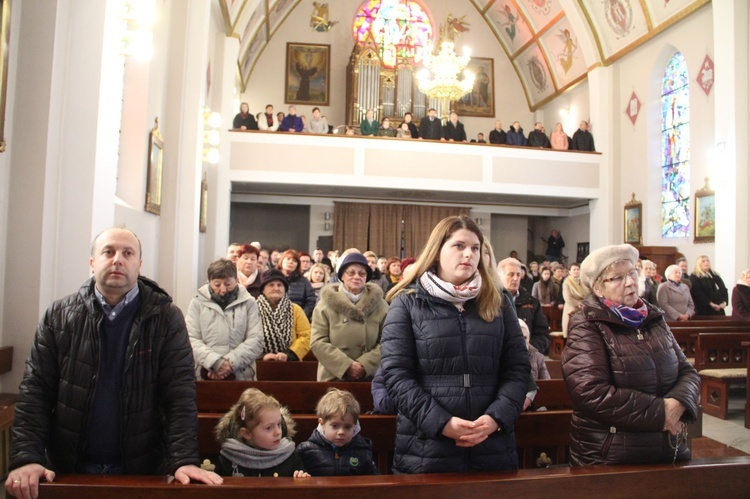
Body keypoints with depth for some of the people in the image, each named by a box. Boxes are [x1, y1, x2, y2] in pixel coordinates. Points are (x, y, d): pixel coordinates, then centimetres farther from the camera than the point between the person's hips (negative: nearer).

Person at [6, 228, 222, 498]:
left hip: (141, 468, -1)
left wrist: (184, 460, -22)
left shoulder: (166, 318, -8)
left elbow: (180, 394, -12)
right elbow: (35, 390, -4)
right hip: (68, 469, 2)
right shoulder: (59, 316, -1)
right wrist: (26, 458, -15)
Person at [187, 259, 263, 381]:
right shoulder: (198, 302, 6)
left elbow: (256, 340, -1)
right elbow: (191, 340, -1)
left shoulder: (248, 302, 6)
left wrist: (231, 362, -13)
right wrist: (214, 362, -15)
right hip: (204, 375, 0)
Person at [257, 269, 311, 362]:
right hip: (261, 362, -1)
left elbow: (306, 336, 4)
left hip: (290, 362, 1)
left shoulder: (295, 310, 11)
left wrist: (288, 354, -8)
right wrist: (261, 356, -12)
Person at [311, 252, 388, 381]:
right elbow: (318, 342, -7)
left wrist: (365, 364, -14)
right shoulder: (326, 304, 0)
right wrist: (346, 365, -15)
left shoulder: (379, 304, 3)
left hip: (370, 377, 1)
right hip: (333, 377, -1)